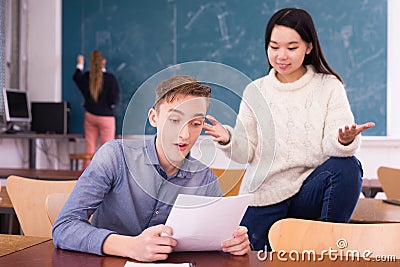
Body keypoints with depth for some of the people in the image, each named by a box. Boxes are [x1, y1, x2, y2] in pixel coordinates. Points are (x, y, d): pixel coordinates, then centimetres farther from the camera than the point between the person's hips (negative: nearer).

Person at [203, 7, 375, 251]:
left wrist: (345, 141, -36)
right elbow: (246, 153, 1)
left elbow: (332, 145, -12)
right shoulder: (256, 91, 2)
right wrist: (228, 140, -21)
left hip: (311, 190, -1)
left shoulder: (329, 86, -1)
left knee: (347, 167, -28)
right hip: (264, 197, 1)